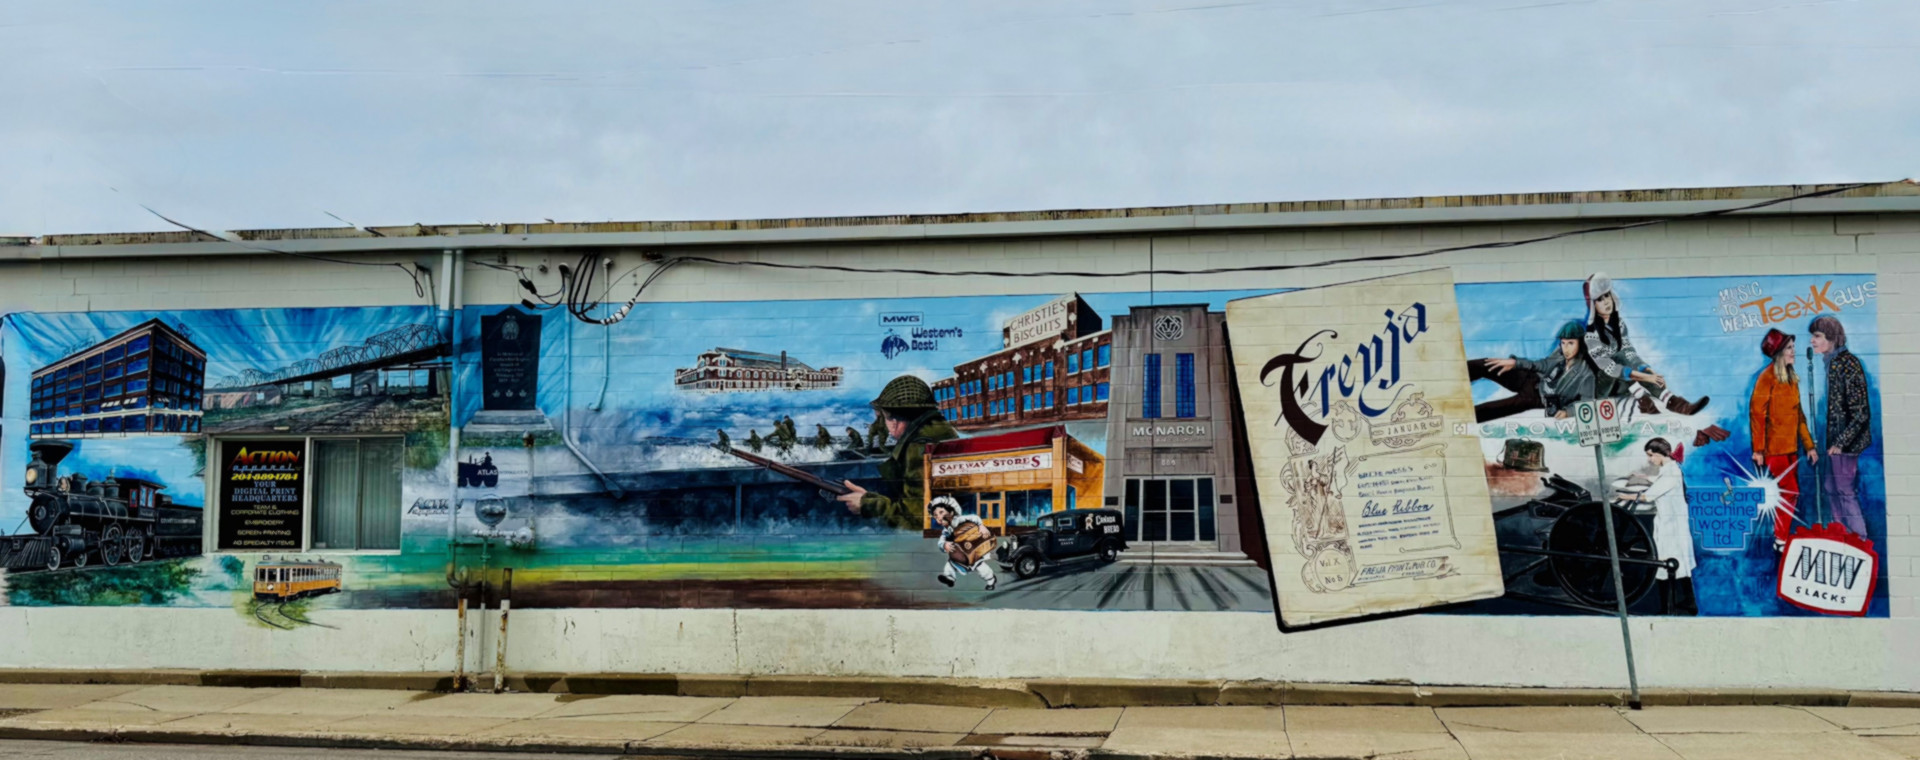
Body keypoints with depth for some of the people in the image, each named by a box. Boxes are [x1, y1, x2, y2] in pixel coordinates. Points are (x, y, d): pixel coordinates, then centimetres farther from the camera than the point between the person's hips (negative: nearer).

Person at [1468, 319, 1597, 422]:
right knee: (1486, 366, -11)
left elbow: (1587, 402, -22)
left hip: (1538, 398, -5)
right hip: (1533, 381, 5)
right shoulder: (1560, 354, -6)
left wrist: (1567, 411, -38)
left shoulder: (1585, 373, -20)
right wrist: (1515, 362, -3)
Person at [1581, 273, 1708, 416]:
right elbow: (1608, 367, -27)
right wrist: (1644, 377, -33)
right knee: (1620, 355, -27)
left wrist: (1650, 372, -24)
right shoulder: (1590, 333, -19)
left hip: (1621, 384, 6)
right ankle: (1644, 403, -36)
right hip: (1600, 385, -6)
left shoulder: (1619, 325, 3)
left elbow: (1631, 354, -7)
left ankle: (1674, 403, -35)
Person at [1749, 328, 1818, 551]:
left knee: (1788, 493, 8)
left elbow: (1798, 415, 18)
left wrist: (1809, 445, 15)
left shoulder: (1791, 379, 14)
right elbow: (1757, 414, -14)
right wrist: (1758, 449, -18)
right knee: (1790, 491, -10)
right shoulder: (1767, 377, -10)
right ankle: (1780, 540, -2)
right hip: (1774, 447, -8)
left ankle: (1782, 537, 15)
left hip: (1790, 447, 8)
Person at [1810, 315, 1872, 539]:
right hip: (1836, 438, 9)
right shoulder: (1832, 362, 10)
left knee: (1844, 490, -4)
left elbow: (1860, 411, -20)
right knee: (1832, 488, 14)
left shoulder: (1847, 363, -17)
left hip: (1847, 440, -9)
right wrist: (1832, 440, 15)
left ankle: (1861, 540, 5)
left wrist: (1841, 441, -20)